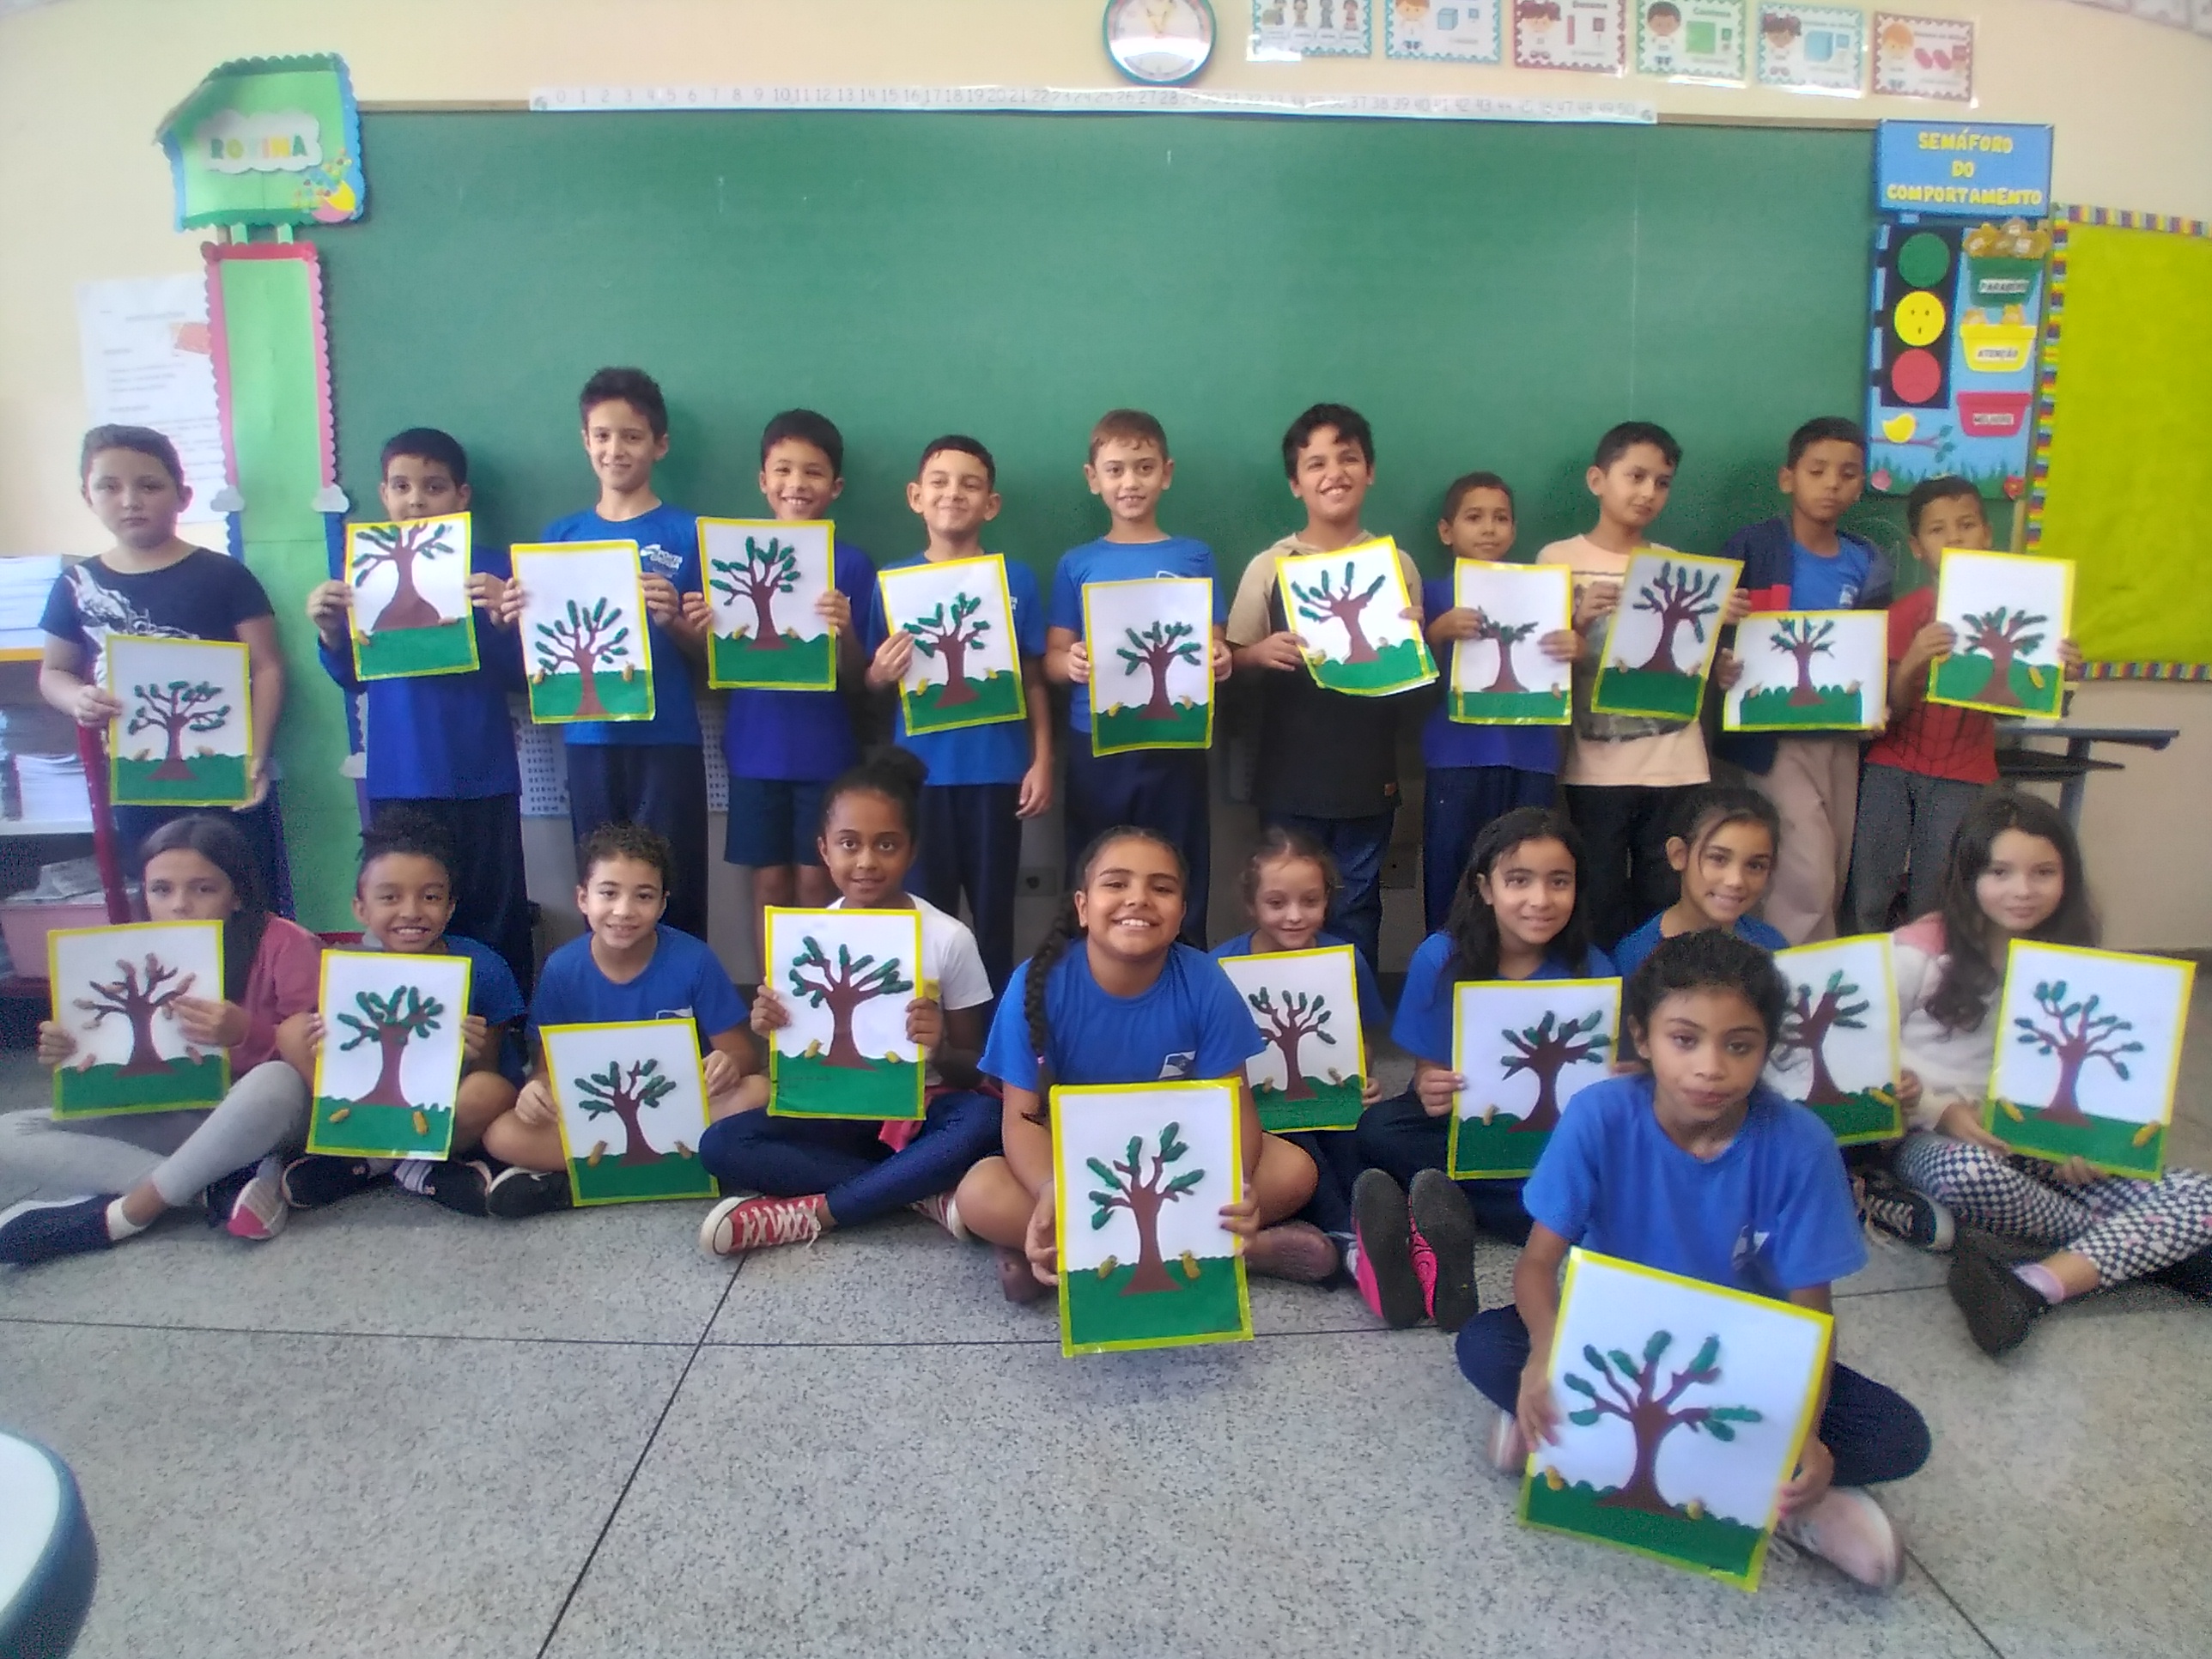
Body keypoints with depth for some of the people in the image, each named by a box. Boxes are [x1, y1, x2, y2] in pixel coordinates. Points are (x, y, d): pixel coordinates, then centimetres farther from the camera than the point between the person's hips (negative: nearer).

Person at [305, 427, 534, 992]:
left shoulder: (491, 566, -1)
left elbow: (518, 675, -3)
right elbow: (353, 677, 12)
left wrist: (503, 618, -20)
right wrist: (329, 632, -6)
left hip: (480, 777, -3)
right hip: (397, 779, 3)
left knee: (494, 920, 1)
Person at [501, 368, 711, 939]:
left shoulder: (687, 534, 0)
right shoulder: (561, 535, 10)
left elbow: (710, 650, 1)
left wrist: (672, 620, -19)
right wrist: (518, 618, -8)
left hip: (667, 740, -3)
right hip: (589, 740, 3)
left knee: (672, 893, -3)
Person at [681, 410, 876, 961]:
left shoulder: (851, 564, -3)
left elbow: (856, 674, -5)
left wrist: (844, 629, -25)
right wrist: (700, 631, -16)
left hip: (824, 750, -2)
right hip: (755, 748, 2)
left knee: (816, 882, 4)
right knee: (770, 883, 8)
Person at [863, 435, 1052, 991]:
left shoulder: (1016, 580, 2)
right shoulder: (893, 580, 3)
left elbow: (1033, 681, 5)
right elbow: (872, 681, 8)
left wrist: (1042, 762, -1)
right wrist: (881, 672, -14)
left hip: (997, 769, 0)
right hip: (921, 771, 0)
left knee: (993, 908, 7)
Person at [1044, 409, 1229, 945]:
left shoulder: (1195, 557, 6)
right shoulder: (1077, 564, 6)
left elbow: (1214, 646, 6)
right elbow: (1052, 658, 4)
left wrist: (1220, 661, -17)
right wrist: (1072, 664, -19)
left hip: (1175, 746, 0)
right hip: (1095, 749, 1)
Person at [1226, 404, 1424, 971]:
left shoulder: (1397, 565, 3)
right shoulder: (1268, 567, -1)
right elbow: (1235, 661, 4)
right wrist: (1263, 653, -17)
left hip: (1369, 776, 1)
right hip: (1289, 778, -1)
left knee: (1356, 915, 11)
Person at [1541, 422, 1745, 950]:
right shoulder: (1560, 559, 0)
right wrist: (1580, 621, -23)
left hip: (1676, 764, 3)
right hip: (1596, 766, -3)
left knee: (1666, 903, 7)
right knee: (1601, 905, 1)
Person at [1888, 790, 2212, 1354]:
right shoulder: (1920, 952, -8)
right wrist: (1942, 1111, -20)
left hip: (2039, 1147, 5)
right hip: (1935, 1137, -4)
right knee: (1970, 1174, -40)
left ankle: (2034, 1285, -31)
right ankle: (2146, 1247, -13)